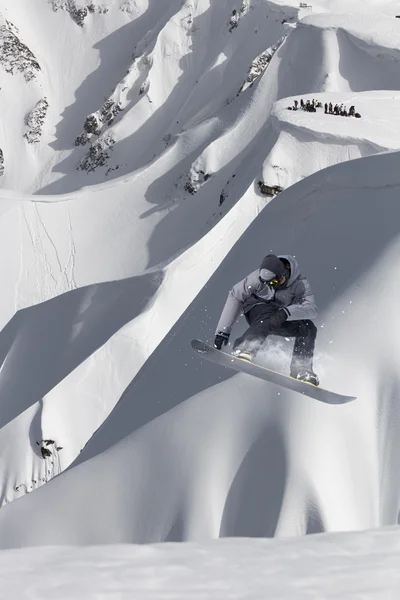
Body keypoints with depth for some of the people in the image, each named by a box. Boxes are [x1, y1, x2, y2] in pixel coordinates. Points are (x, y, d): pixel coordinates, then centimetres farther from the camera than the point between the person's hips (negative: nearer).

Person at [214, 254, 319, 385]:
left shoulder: (300, 284, -21)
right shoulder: (258, 277, -23)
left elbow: (311, 309, -32)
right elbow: (235, 297, -16)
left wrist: (286, 312, -51)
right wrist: (222, 332, -21)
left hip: (282, 320, 3)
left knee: (309, 328, -22)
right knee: (268, 316, -37)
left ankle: (301, 370, -14)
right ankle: (243, 350, -49)